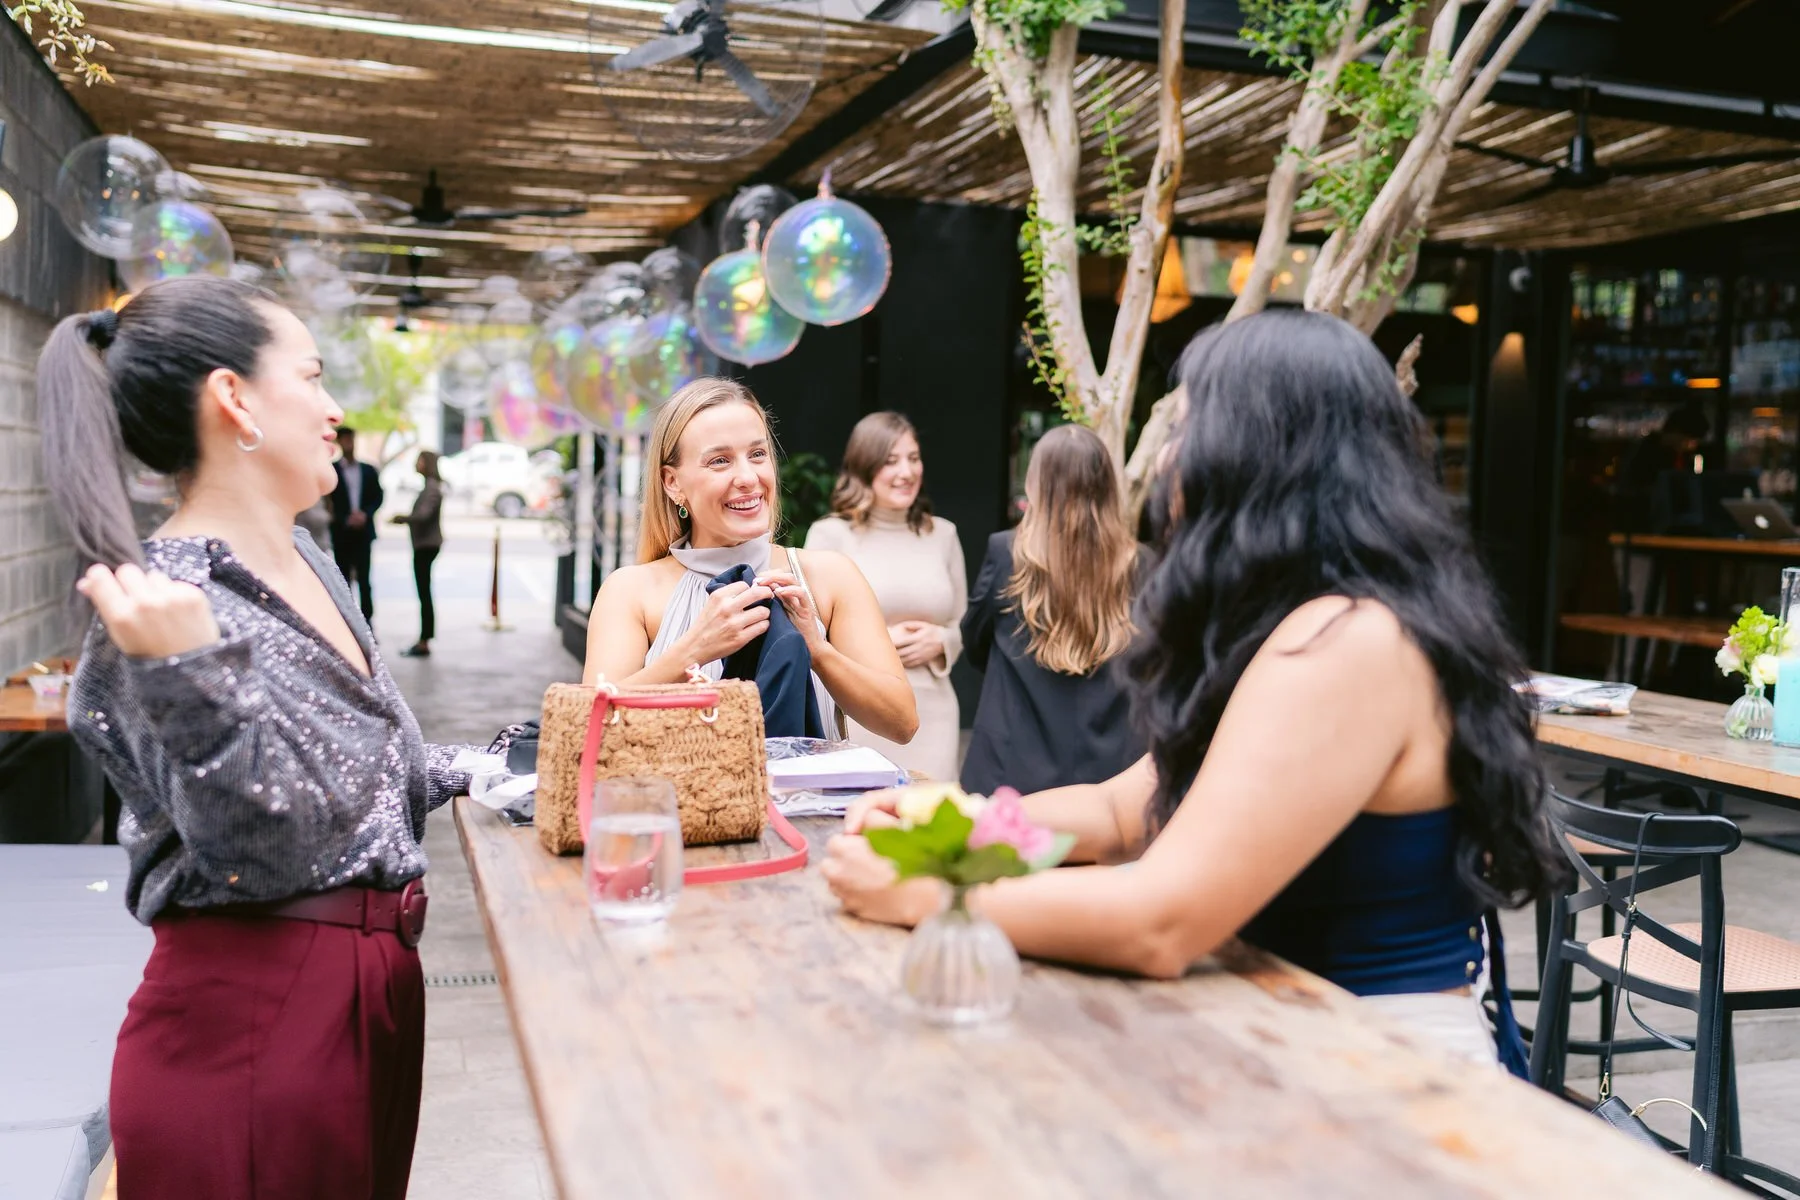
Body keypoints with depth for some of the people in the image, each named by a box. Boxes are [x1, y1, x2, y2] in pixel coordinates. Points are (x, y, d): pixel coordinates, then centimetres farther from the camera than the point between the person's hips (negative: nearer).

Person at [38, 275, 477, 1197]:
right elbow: (270, 852, -24)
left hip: (375, 977, 8)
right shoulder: (165, 606, -19)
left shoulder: (305, 560, 7)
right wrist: (189, 674, -34)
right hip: (254, 1015, -8)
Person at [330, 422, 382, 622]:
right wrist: (346, 519, -11)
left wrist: (365, 514, -7)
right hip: (341, 532, -1)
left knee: (364, 579, -1)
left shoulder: (368, 471, 11)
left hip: (363, 531, 1)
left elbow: (378, 497, 10)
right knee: (344, 579, 2)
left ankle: (367, 625, 2)